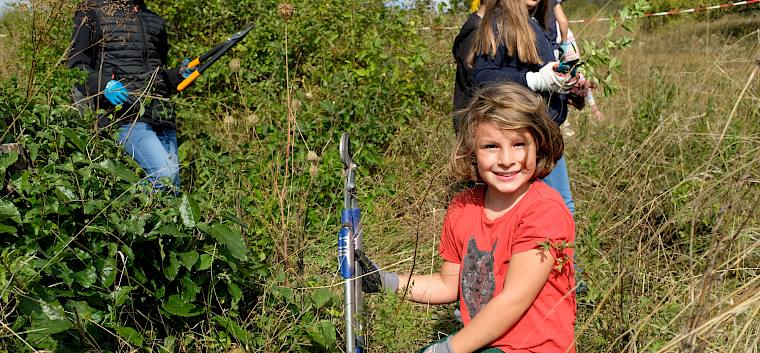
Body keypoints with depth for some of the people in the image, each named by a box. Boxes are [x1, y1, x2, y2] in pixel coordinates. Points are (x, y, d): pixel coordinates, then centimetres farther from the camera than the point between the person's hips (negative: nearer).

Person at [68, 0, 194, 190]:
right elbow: (75, 65, 4)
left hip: (162, 116, 6)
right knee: (165, 174, -24)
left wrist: (180, 74, 10)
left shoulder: (156, 20, 26)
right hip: (124, 115, -6)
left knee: (173, 185, 0)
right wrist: (104, 85, -15)